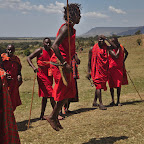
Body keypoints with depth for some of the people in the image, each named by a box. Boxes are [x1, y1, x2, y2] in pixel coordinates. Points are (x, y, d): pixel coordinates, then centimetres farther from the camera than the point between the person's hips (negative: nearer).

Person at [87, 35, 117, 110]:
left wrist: (106, 39, -8)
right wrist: (88, 72, -2)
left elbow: (114, 46, -9)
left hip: (104, 70, 5)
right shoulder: (92, 49, -2)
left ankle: (95, 102, 25)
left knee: (100, 86, 12)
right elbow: (89, 61, 2)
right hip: (96, 70, -5)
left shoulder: (106, 48, 7)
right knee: (99, 85, -11)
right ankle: (100, 103, -10)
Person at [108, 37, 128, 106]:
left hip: (120, 68, 2)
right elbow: (116, 56, -24)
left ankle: (118, 101, 9)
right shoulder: (111, 49, -11)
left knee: (119, 85, 0)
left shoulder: (121, 47, 2)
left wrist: (123, 61, 14)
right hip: (112, 68, -2)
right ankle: (113, 101, 15)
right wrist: (119, 48, -15)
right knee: (111, 85, 3)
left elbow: (126, 53, 24)